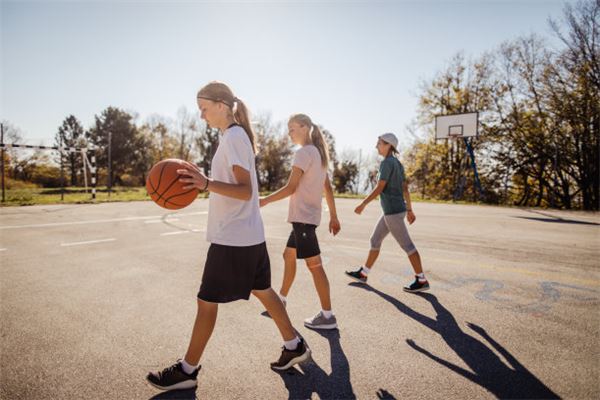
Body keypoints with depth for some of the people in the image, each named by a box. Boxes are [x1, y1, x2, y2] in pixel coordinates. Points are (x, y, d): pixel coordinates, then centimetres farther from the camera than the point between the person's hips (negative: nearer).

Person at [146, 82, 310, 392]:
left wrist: (206, 183, -33)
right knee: (263, 291, 18)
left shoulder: (233, 137, -15)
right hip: (248, 235, 10)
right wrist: (201, 181, 15)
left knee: (206, 301, 3)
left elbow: (245, 191, -21)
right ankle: (295, 346, 32)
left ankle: (187, 371, 21)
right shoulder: (235, 135, 14)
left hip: (233, 238, -10)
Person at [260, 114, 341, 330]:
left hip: (303, 216, -10)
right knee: (289, 255, 19)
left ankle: (327, 316, 2)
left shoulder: (304, 152, -11)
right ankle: (281, 300, 32)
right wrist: (333, 216, 18)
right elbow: (328, 189, 15)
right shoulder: (318, 153, 16)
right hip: (306, 216, 10)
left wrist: (264, 201, -10)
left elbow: (291, 188, -16)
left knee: (314, 264, -5)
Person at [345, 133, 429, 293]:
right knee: (375, 240, 13)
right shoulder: (398, 164, 14)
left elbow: (379, 187, -20)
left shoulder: (387, 162, -15)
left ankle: (422, 280, 7)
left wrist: (363, 204, -15)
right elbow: (405, 188, 15)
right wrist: (409, 210, 18)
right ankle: (363, 273, 21)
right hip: (395, 210, 10)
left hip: (393, 211, -10)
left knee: (406, 245, -2)